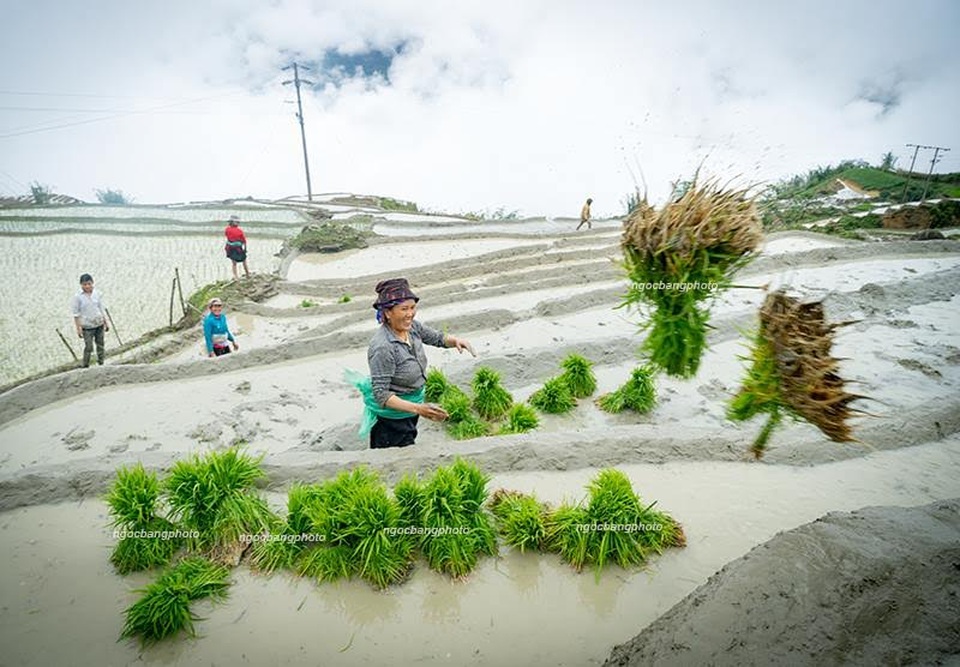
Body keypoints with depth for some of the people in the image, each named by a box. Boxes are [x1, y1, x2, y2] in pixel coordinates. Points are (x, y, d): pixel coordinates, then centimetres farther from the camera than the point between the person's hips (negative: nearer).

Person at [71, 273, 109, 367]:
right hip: (87, 326, -4)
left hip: (99, 324, 4)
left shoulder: (98, 293, 0)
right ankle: (85, 366, 11)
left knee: (100, 344, 12)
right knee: (88, 347, -4)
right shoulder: (77, 297, -10)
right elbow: (76, 314, -6)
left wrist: (106, 322, 11)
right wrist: (78, 328, -8)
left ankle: (101, 363, 25)